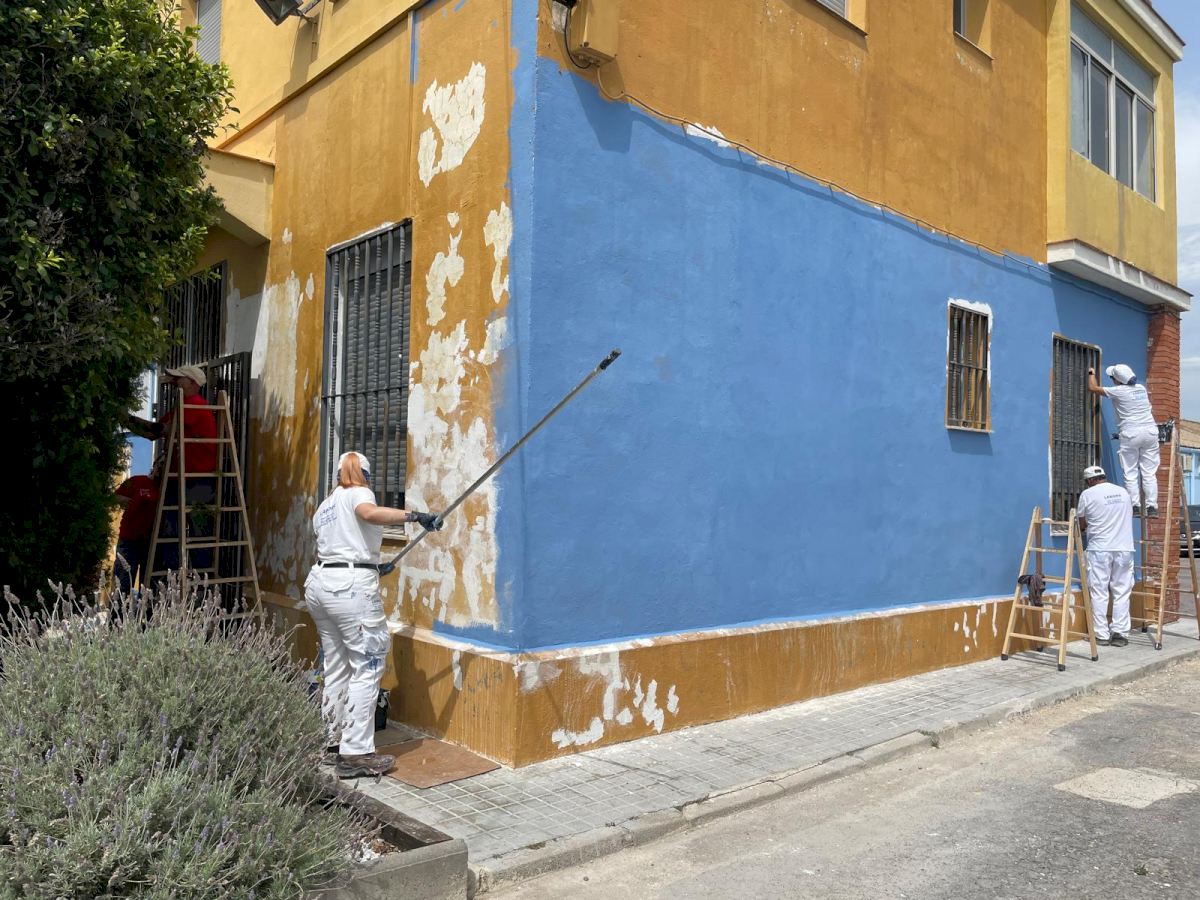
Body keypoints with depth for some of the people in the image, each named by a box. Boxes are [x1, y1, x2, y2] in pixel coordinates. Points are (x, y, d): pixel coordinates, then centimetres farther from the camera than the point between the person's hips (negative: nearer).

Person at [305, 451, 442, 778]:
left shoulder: (323, 507, 23)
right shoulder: (358, 493, 0)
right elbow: (369, 513, -24)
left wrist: (372, 565, 35)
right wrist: (414, 515, -30)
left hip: (319, 582, 9)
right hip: (351, 585, -9)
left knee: (336, 666, 17)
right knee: (367, 667, -6)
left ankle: (336, 738, 25)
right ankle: (355, 754, -9)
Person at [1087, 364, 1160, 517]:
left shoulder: (1118, 391, -7)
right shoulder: (1141, 388, 11)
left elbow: (1093, 388, 2)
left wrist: (1091, 373, 21)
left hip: (1131, 434, -5)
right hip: (1150, 431, 5)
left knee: (1130, 474, 0)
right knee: (1149, 473, 5)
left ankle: (1135, 507, -5)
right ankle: (1152, 507, 1)